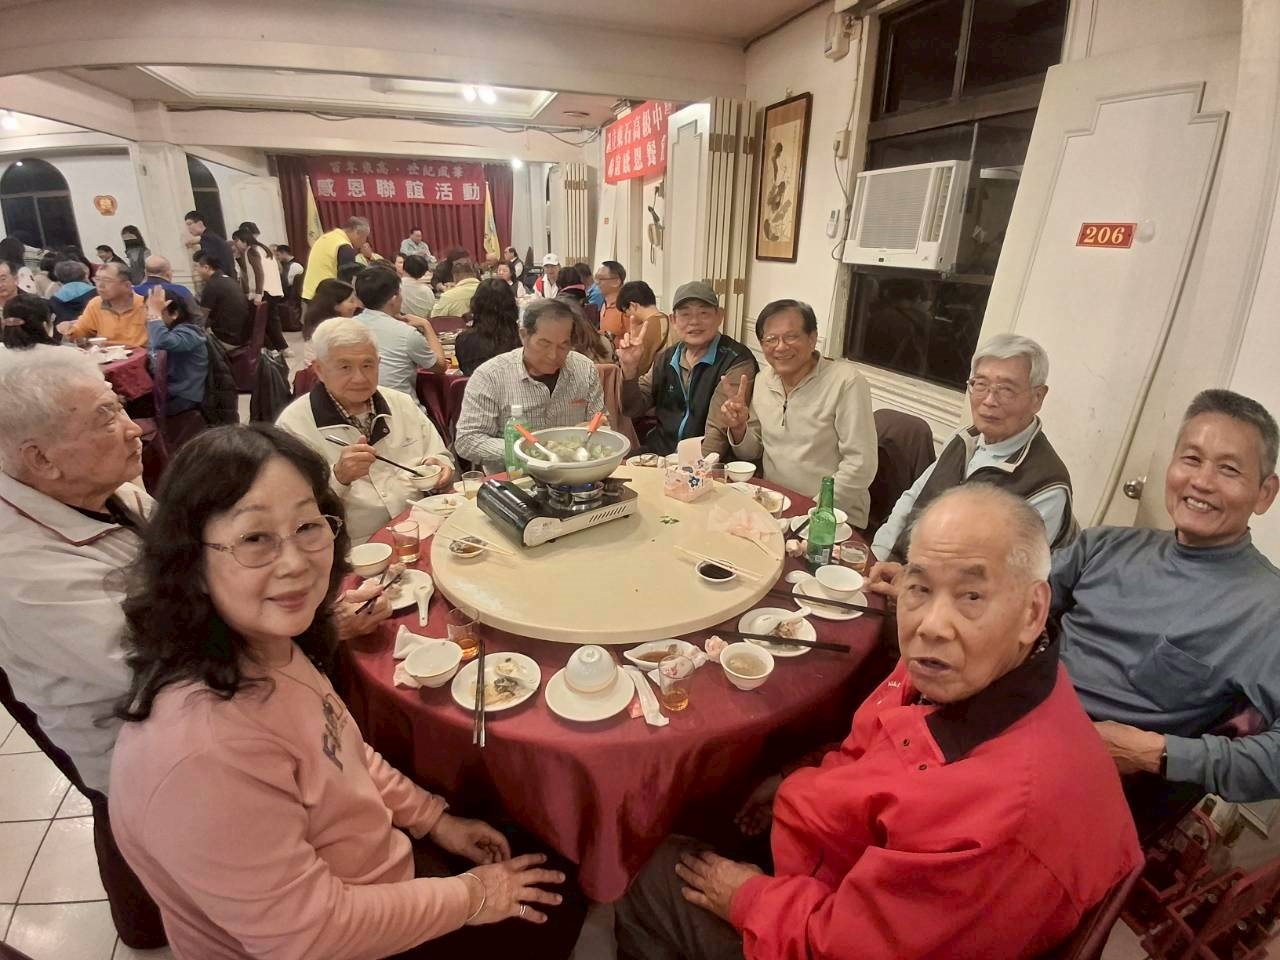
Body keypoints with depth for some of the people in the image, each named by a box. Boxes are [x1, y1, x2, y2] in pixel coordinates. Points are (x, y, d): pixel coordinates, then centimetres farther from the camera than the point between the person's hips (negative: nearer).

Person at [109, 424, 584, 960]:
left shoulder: (272, 648, -11)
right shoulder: (202, 751, -38)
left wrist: (436, 819, 5)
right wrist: (469, 897, -17)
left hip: (374, 869, 7)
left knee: (562, 897, 19)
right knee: (550, 914, 10)